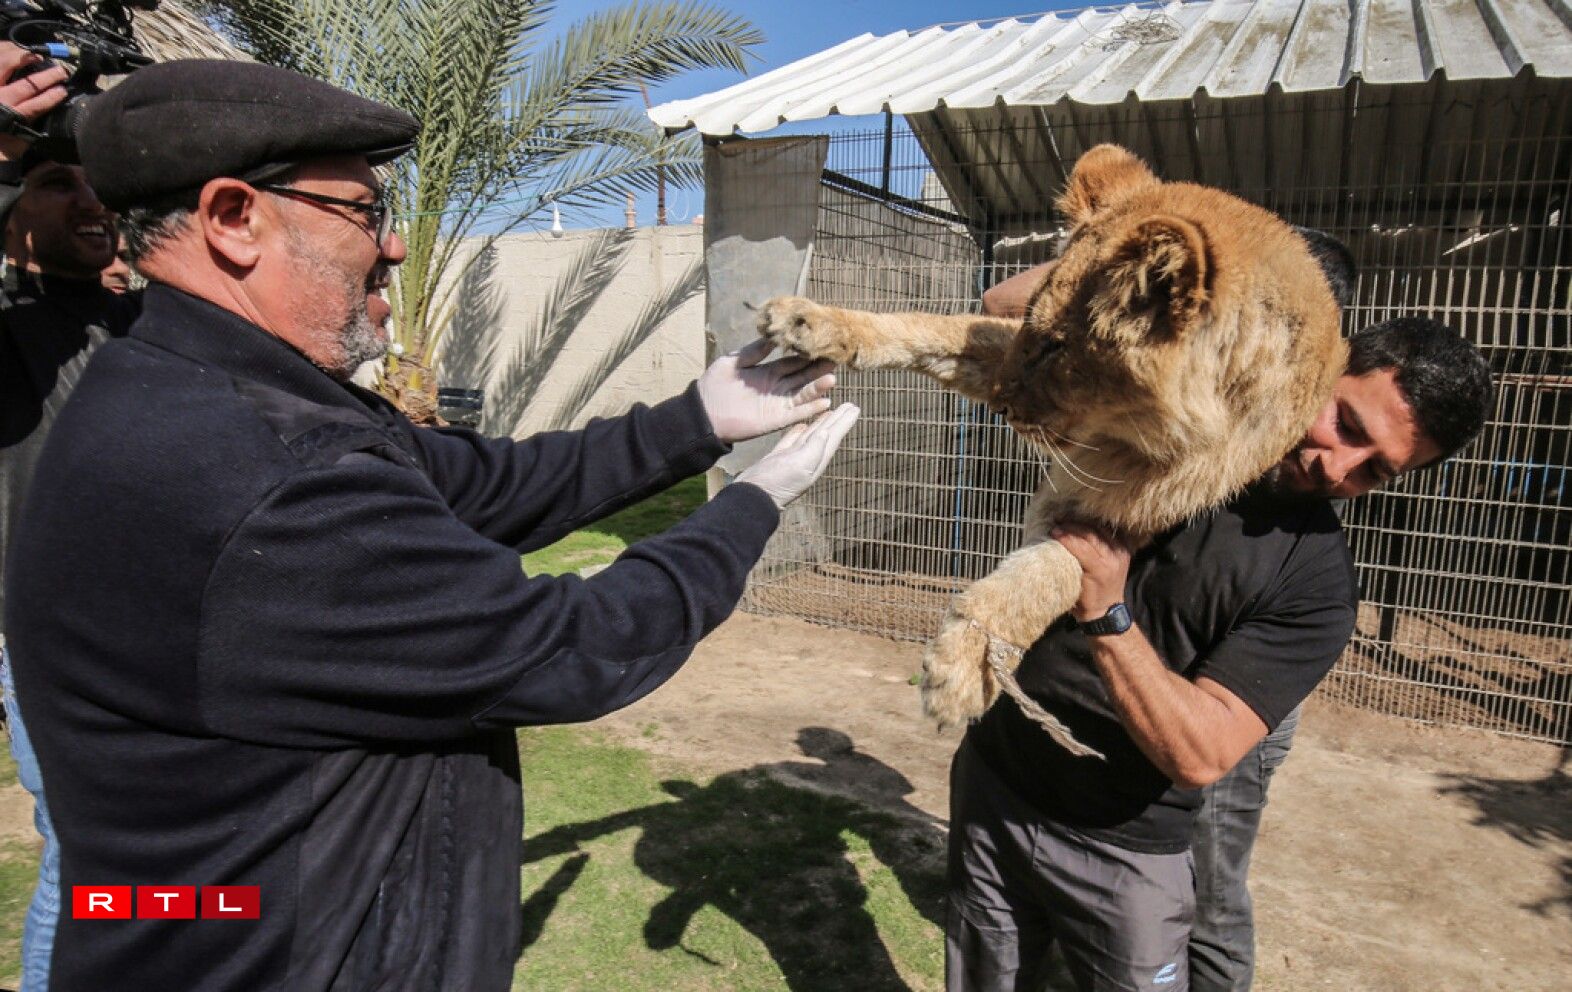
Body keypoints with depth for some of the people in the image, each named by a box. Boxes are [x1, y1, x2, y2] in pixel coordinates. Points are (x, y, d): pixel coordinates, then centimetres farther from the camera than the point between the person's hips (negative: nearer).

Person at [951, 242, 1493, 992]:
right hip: (992, 782, 3)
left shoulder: (1316, 583, -13)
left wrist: (1104, 617, -34)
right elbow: (1005, 310, -3)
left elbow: (1200, 755, -22)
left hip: (1123, 850, -3)